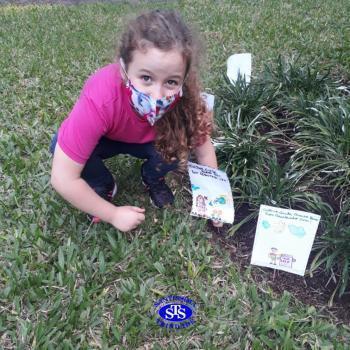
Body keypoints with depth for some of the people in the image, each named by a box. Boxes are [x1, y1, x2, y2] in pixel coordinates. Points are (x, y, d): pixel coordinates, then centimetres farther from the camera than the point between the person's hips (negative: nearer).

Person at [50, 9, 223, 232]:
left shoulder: (182, 95, -33)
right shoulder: (100, 100, -42)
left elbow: (202, 143, -14)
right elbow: (62, 178, -38)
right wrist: (113, 214, -29)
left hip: (147, 139, 2)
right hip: (104, 138, -1)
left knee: (177, 146, -27)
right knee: (61, 145, -30)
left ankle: (152, 178, 8)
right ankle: (103, 187, 1)